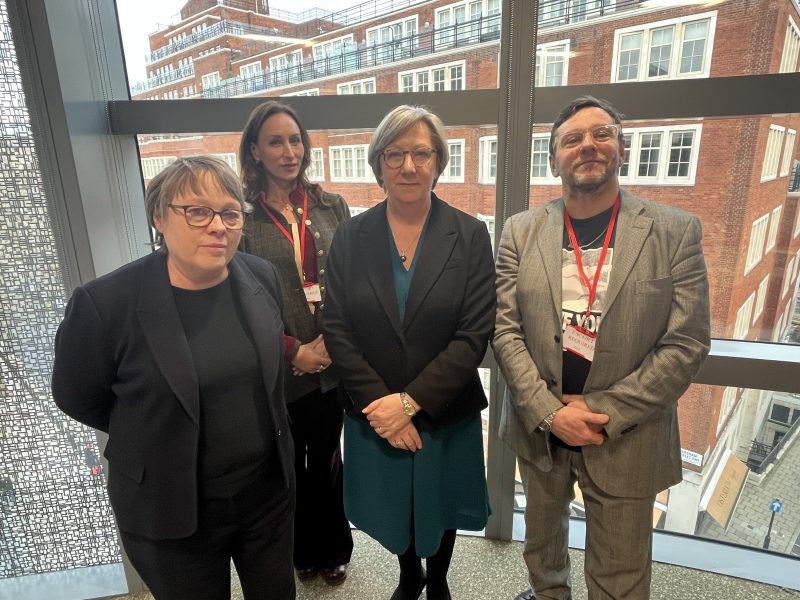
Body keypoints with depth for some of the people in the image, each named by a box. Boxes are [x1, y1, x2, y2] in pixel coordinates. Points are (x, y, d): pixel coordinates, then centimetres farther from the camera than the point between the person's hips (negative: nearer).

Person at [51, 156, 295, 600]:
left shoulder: (262, 277, -8)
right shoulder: (105, 302, -21)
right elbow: (76, 396, -5)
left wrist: (249, 428, 7)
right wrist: (156, 436, 2)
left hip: (269, 488, 4)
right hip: (169, 511, -3)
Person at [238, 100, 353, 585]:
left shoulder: (332, 207, 2)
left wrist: (334, 339, -10)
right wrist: (295, 352, -13)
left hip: (332, 363, 2)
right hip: (277, 370, -2)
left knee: (326, 461, 19)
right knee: (288, 465, 19)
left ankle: (333, 549, 43)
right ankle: (301, 551, 45)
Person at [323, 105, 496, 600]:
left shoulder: (470, 235, -10)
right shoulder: (351, 237, -5)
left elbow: (474, 336, -14)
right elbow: (337, 329, -7)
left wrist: (410, 401, -18)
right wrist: (379, 403, -14)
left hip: (445, 414, -1)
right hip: (374, 415, 1)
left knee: (439, 512, 22)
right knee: (394, 512, 23)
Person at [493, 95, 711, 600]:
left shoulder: (676, 231, -7)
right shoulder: (521, 231, -2)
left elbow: (686, 344, -9)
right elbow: (505, 330, -6)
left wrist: (604, 411, -15)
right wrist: (549, 412, -15)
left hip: (626, 439, -1)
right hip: (539, 427, 2)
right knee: (541, 537, 25)